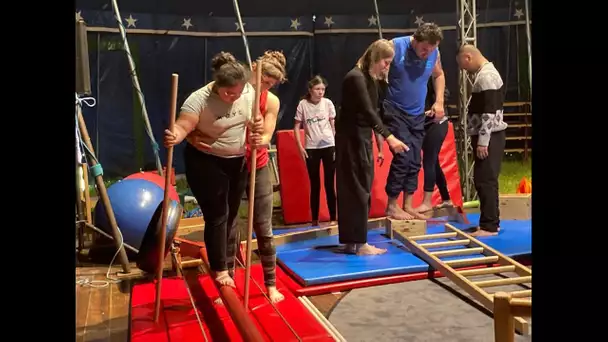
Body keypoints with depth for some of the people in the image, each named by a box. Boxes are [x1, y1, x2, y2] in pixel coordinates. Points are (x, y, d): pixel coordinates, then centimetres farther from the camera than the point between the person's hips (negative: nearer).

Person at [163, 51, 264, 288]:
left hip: (238, 162, 6)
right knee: (217, 215, -4)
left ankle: (227, 261, 34)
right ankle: (220, 269, 10)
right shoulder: (200, 99, -24)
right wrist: (174, 136, -56)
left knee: (231, 215, 16)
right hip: (206, 163, -5)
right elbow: (183, 125, -34)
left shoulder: (249, 92, -8)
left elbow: (254, 121, 3)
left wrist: (257, 129, -19)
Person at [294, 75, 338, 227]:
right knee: (315, 185, 9)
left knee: (329, 184, 4)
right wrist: (300, 147, -7)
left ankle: (333, 218, 13)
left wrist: (338, 145, 1)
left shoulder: (328, 103, -2)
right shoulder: (303, 104, -5)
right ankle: (314, 220, 18)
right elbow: (297, 127, 0)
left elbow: (333, 125, 4)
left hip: (329, 146, 0)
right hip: (311, 148, 0)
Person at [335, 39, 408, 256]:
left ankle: (352, 241, 18)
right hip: (351, 139, -10)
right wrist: (388, 137, -36)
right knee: (356, 189, -6)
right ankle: (358, 244, 1)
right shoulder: (356, 77, -17)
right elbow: (367, 111, -28)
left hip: (363, 138, 10)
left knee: (361, 189, 11)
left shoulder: (371, 79, 12)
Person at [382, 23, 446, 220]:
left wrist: (439, 102, 7)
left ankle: (408, 206, 16)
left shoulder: (434, 54, -2)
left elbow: (438, 75, 18)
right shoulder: (395, 47, -16)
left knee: (415, 160, 5)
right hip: (395, 111, -5)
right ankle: (392, 206, 0)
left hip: (417, 114, 5)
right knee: (403, 156, -13)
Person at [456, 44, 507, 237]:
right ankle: (490, 222, 20)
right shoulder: (485, 73, 16)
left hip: (489, 137, -10)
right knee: (483, 180, 13)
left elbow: (489, 112, -21)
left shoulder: (486, 76, -16)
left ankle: (489, 226, -2)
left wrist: (482, 141, -21)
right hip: (487, 136, 10)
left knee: (485, 181, -7)